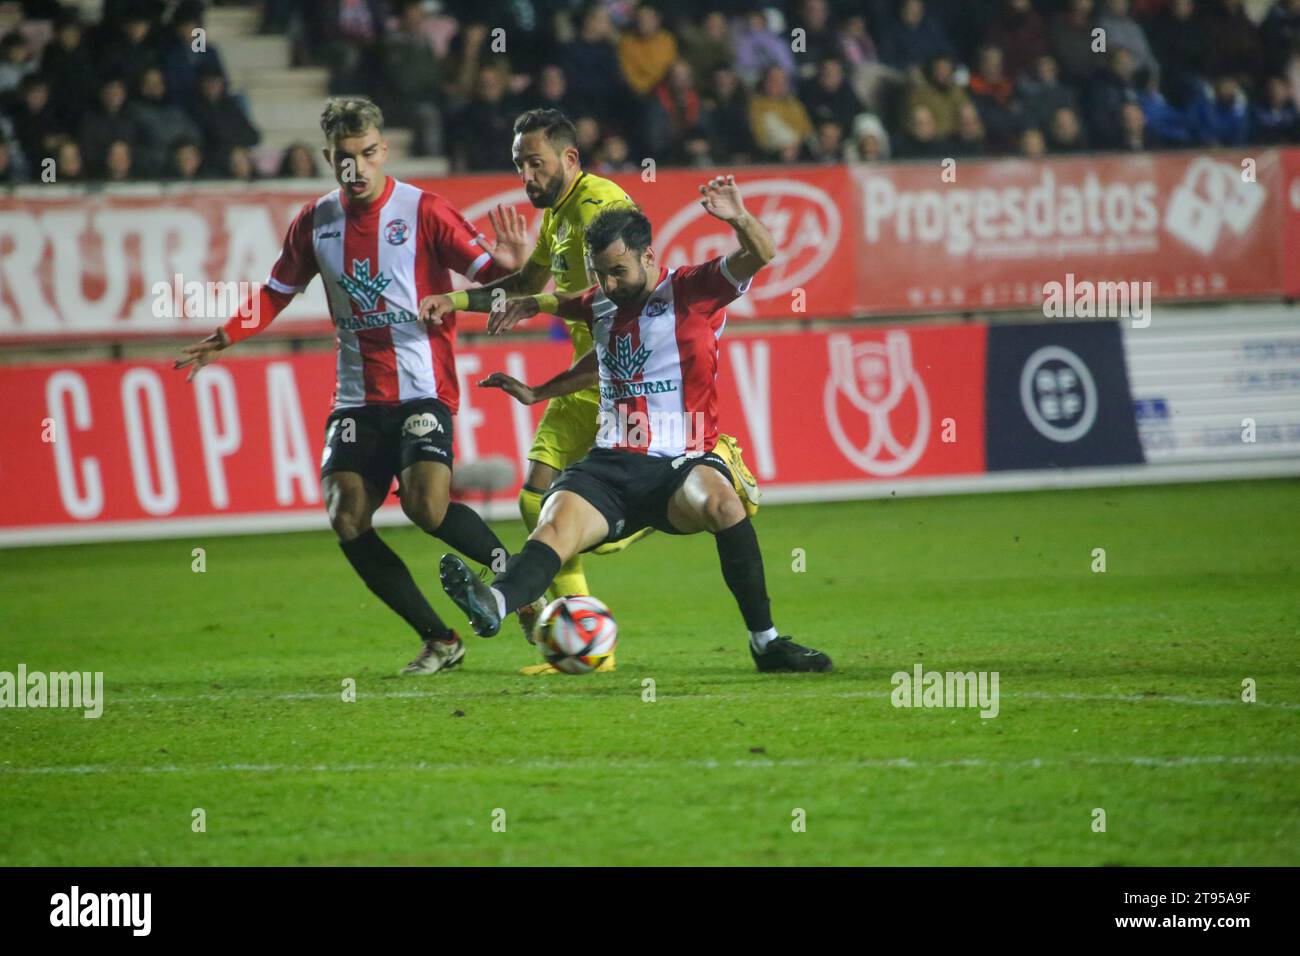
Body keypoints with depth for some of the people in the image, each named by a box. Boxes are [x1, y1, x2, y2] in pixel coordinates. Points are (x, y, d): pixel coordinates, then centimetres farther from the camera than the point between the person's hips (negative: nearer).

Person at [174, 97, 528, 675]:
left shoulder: (421, 210, -5)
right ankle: (439, 641, 1)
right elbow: (279, 289, 20)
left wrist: (505, 264, -32)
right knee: (348, 522, -8)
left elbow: (479, 267, -9)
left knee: (426, 505, -25)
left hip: (423, 389, -5)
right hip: (357, 397, 5)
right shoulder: (316, 222, 9)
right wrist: (225, 338, 9)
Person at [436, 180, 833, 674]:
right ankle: (493, 602, -58)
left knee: (717, 498, -37)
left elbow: (761, 253, -12)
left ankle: (765, 642, -25)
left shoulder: (692, 291, 1)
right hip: (611, 466, 4)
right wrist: (538, 393, 39)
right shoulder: (601, 305, 17)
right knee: (556, 525, -27)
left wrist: (739, 220, -33)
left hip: (680, 464, -4)